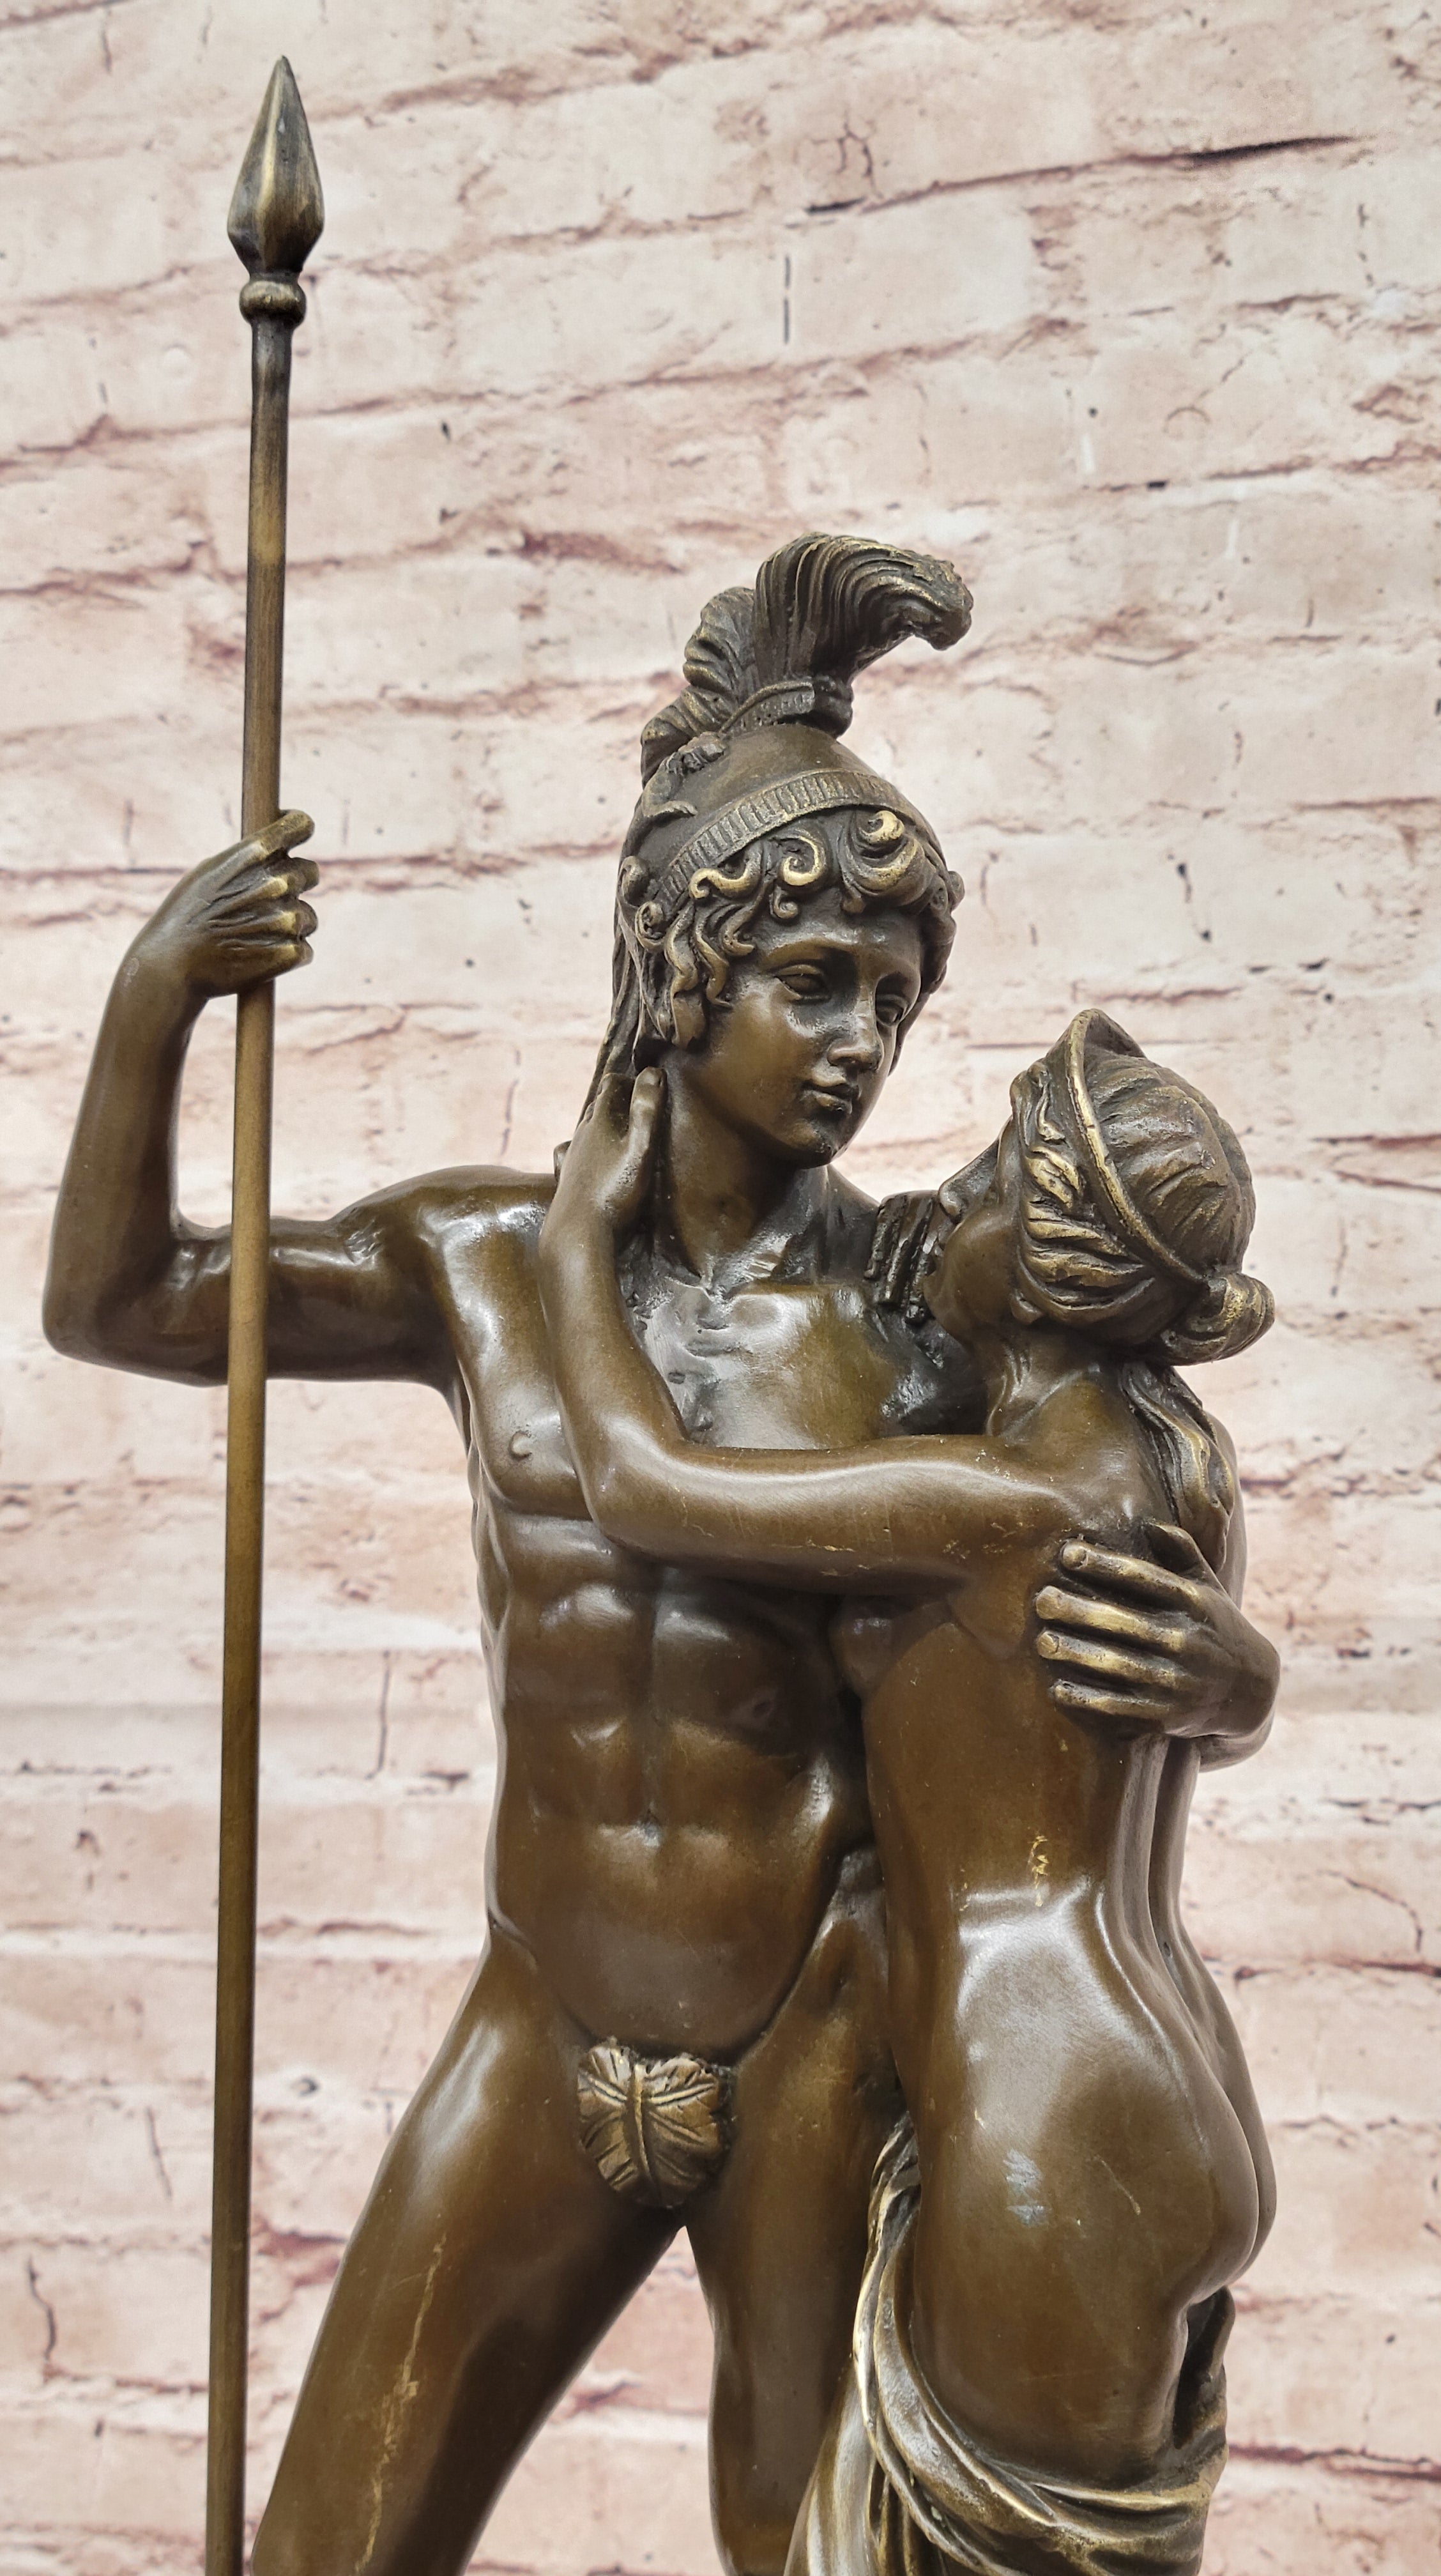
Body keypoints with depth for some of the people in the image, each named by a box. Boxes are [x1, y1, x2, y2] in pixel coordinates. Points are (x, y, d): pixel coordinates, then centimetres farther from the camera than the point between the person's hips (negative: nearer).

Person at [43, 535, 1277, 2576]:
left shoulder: (924, 1310, -4)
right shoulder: (492, 1259, 2)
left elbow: (1168, 1632, 2)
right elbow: (113, 1302, 7)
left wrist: (1221, 1672, -22)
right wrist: (156, 1003, -6)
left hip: (821, 2043, -1)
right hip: (544, 2036, 2)